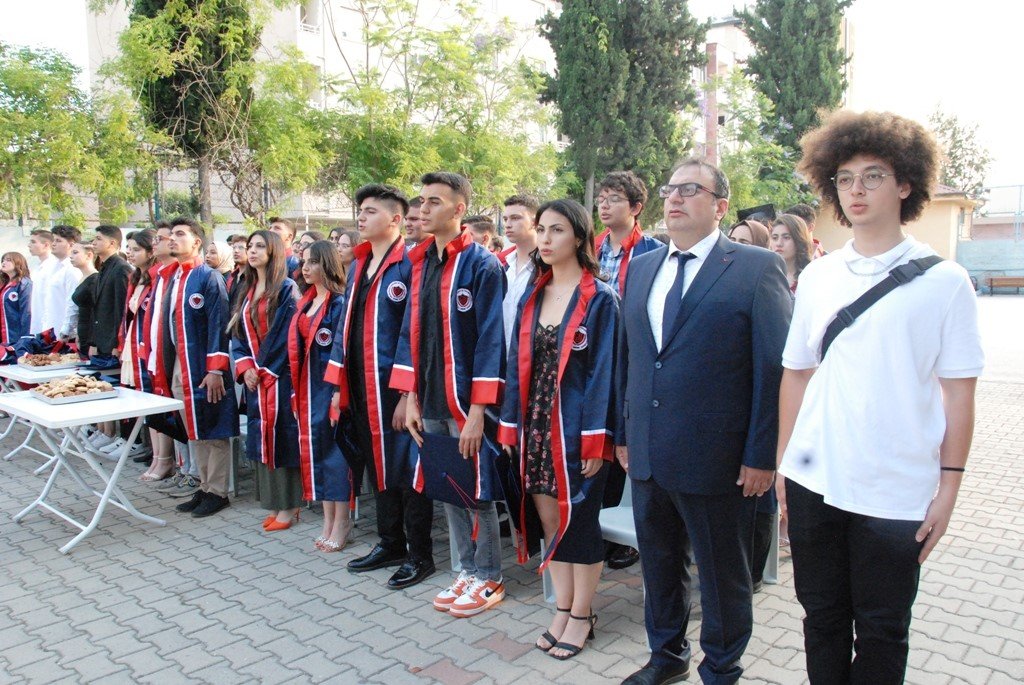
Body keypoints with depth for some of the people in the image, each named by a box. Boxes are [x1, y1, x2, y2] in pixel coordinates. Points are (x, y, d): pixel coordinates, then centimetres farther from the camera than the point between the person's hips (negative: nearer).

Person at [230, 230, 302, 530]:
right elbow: (238, 333, 13)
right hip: (254, 378, 7)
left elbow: (288, 334, -13)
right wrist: (245, 367, -3)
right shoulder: (248, 292, 15)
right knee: (262, 437, 10)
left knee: (282, 436, -3)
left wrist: (267, 369, -13)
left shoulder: (287, 289, -7)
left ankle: (289, 505, 7)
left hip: (280, 377, -7)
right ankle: (273, 504, 20)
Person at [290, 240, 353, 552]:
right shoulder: (305, 302, 13)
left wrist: (339, 392, -19)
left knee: (334, 447, 0)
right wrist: (295, 389, 11)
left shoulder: (341, 302, -11)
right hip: (308, 385, 8)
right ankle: (329, 519, 22)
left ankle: (341, 521, 12)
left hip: (332, 384, -8)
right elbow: (297, 345, 15)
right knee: (315, 447, 11)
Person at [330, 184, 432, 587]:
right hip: (362, 388, 8)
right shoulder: (359, 265, 13)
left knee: (405, 470, 2)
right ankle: (390, 544, 32)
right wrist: (338, 385, 13)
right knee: (376, 467, 16)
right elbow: (346, 325, 16)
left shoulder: (409, 265, -11)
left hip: (396, 388, -8)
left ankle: (420, 555, 17)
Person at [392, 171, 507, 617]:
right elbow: (411, 330, 12)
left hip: (465, 402, -6)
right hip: (430, 402, 7)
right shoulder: (419, 263, 10)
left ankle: (489, 577, 23)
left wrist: (477, 409, -17)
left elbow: (490, 340, -14)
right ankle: (467, 570, 31)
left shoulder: (482, 265, -11)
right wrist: (411, 397, 6)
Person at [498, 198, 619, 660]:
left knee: (579, 519, 6)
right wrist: (510, 425, 5)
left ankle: (581, 615, 23)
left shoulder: (599, 298, -7)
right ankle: (562, 609, 28)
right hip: (536, 425, 5)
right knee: (550, 521, 12)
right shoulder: (534, 297, 10)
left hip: (576, 426, -5)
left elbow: (603, 370, -11)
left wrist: (595, 438, -15)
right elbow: (520, 363, 10)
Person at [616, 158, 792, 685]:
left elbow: (776, 366, -9)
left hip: (715, 458, -5)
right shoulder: (640, 268, 11)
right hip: (647, 453, 5)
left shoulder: (757, 267, -7)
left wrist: (761, 455, -12)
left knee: (722, 573, 13)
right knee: (659, 564, 20)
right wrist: (623, 434, 13)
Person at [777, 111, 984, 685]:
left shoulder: (943, 280, -3)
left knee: (881, 632, 12)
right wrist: (784, 462, 7)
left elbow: (958, 394, -3)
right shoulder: (817, 277, 5)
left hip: (895, 492, -2)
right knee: (822, 617, 16)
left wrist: (948, 488, -5)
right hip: (814, 482, 3)